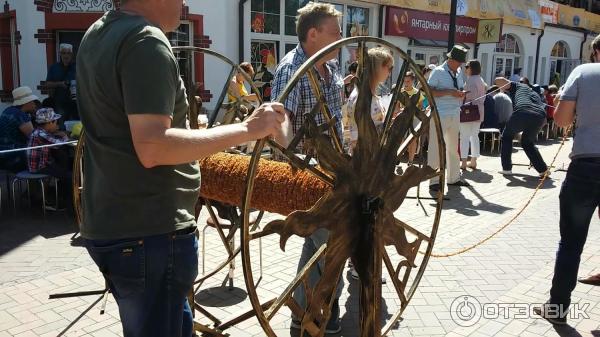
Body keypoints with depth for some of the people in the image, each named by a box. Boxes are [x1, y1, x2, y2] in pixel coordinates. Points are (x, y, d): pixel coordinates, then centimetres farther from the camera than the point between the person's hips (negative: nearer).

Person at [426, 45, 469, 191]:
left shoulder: (459, 73, 13)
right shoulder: (438, 72, -7)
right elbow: (429, 91, -14)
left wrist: (461, 94, 0)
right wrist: (449, 92, -21)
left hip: (455, 115, 7)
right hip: (439, 115, -7)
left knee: (454, 147, 14)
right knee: (436, 147, -3)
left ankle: (453, 178, 26)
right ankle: (434, 181, 4)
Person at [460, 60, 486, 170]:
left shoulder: (470, 80, -14)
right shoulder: (480, 80, 15)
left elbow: (468, 97, -18)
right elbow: (482, 97, 17)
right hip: (479, 111, 9)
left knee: (465, 137, -5)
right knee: (475, 136, 13)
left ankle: (464, 163, -6)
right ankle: (474, 161, 16)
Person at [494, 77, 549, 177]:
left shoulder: (517, 86, 27)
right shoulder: (535, 94, 40)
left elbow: (498, 80, 13)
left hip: (522, 113, -4)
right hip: (540, 116, 4)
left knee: (507, 136, 22)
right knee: (527, 142, 28)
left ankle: (507, 168, 19)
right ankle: (543, 169, 24)